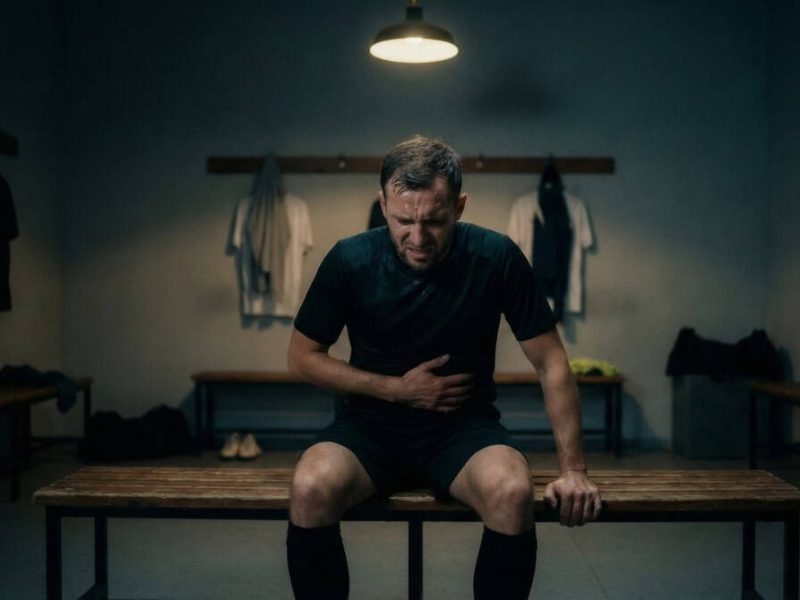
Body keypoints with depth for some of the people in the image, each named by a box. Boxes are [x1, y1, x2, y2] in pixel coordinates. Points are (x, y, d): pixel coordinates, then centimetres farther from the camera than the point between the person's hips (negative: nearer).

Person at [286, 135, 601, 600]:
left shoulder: (497, 258, -12)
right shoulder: (350, 261, -10)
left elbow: (551, 363, -5)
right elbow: (303, 357, 0)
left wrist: (573, 468, -10)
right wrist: (398, 389, -10)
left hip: (464, 426, 0)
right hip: (371, 424, 1)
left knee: (513, 493, -33)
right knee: (310, 489, -31)